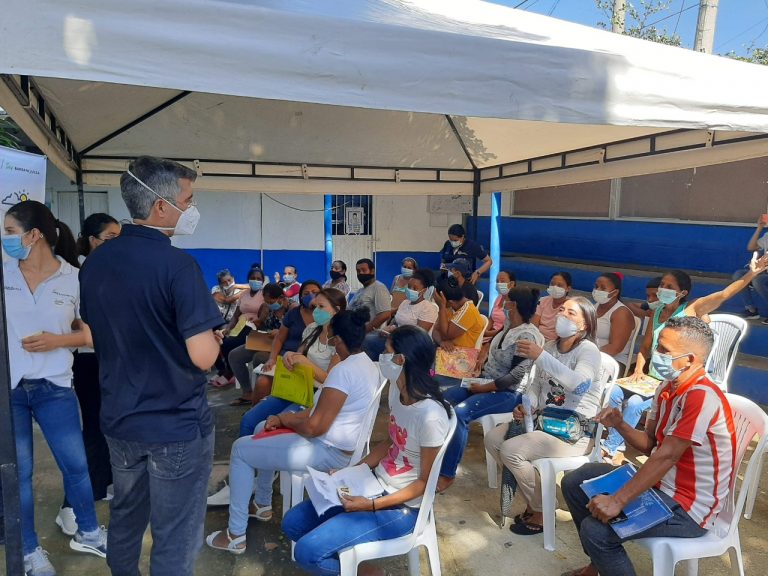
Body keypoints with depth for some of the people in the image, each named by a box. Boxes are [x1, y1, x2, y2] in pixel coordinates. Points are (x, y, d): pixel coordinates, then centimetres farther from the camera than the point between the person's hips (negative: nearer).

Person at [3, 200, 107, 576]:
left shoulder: (74, 280, -5)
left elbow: (90, 334, 1)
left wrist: (56, 340, -14)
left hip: (53, 388, 0)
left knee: (76, 464, 9)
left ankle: (87, 533, 32)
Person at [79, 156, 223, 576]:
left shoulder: (94, 262, 2)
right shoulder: (177, 265, -22)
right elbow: (203, 357, -26)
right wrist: (210, 329, -4)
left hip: (119, 420, 7)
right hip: (176, 426, -7)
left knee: (125, 519, 27)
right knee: (174, 540, 9)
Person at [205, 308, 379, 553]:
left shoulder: (343, 370, -27)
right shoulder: (366, 364, 5)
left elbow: (314, 427, -26)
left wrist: (286, 419, -6)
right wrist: (285, 418, 2)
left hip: (330, 451, -10)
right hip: (342, 443, 10)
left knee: (241, 449, 3)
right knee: (263, 429, 25)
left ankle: (236, 535, 12)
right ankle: (262, 505, 36)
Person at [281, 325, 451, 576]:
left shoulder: (430, 416, -29)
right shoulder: (397, 389, -3)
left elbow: (425, 482, -18)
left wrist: (373, 505, -20)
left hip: (401, 507, -8)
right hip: (375, 485, 9)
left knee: (307, 552, -16)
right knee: (292, 524, 7)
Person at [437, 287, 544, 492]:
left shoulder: (527, 336, -20)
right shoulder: (508, 327, 7)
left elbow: (515, 376, -23)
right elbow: (492, 343, 29)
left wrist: (483, 388, -19)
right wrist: (483, 354, 8)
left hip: (508, 392, -9)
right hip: (486, 381, 9)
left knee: (459, 413, -29)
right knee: (443, 399, -9)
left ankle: (448, 474, -17)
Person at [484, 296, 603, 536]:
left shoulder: (588, 350, -13)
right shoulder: (550, 346, 7)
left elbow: (579, 384, -33)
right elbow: (537, 385, 15)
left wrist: (540, 356, -36)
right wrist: (525, 407, -4)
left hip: (575, 432, -8)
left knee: (511, 450, -21)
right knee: (492, 439, -3)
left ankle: (541, 514, 2)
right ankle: (530, 497, 13)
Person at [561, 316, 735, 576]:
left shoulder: (702, 397, -26)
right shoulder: (668, 388, 3)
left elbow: (666, 456, -29)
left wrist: (617, 501, -28)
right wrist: (619, 425, -13)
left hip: (689, 506, -9)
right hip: (658, 483, 9)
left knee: (595, 530, -24)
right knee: (574, 483, 10)